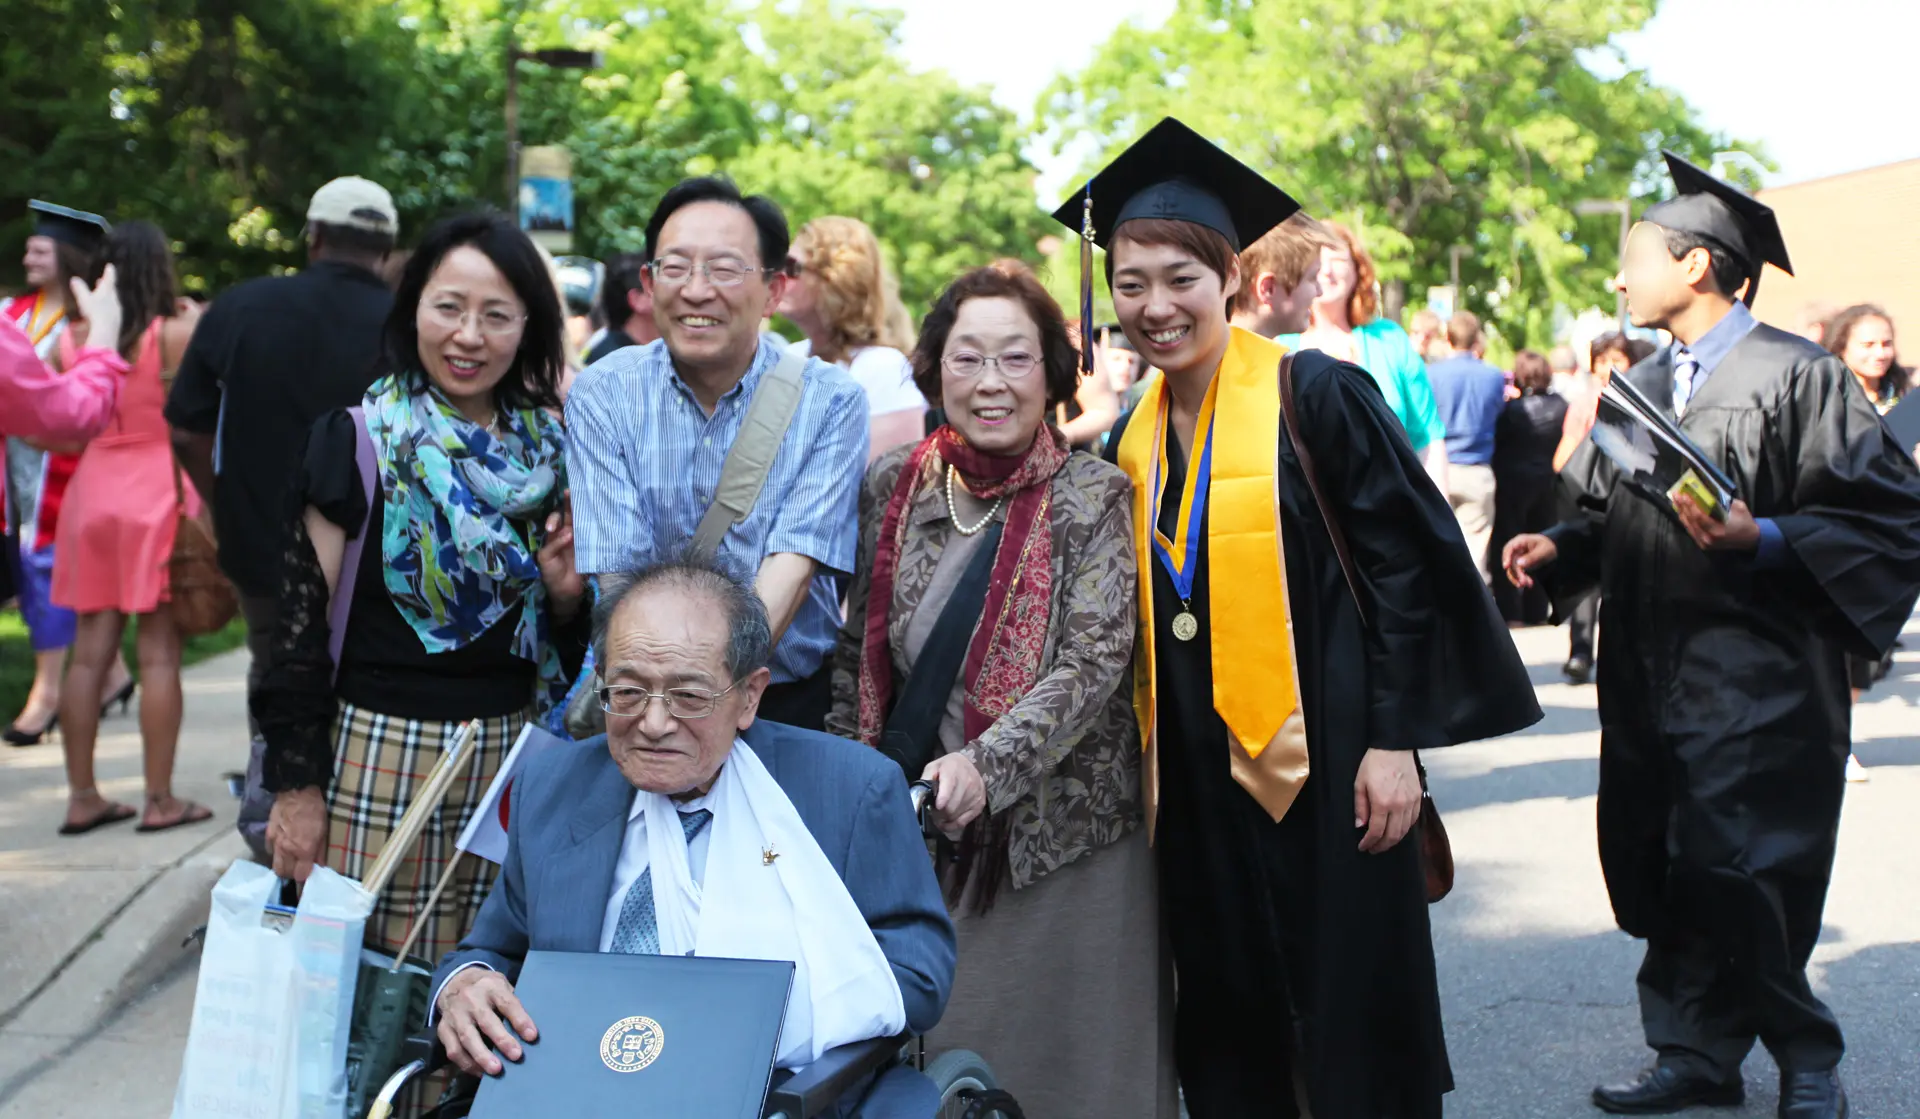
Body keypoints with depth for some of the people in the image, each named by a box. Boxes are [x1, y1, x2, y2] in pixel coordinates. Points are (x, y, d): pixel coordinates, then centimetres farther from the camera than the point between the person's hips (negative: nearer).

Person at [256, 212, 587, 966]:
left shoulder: (548, 451, 7)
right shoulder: (358, 441, -4)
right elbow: (303, 613, -5)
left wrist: (567, 595, -6)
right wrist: (295, 783, -7)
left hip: (513, 754, 4)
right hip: (382, 750, -3)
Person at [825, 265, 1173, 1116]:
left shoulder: (1094, 497, -7)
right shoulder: (892, 486, 4)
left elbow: (1094, 661, -15)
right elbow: (857, 654, 12)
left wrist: (989, 764, -27)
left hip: (1059, 832, -3)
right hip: (913, 832, 4)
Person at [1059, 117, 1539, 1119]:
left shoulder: (1313, 396, -9)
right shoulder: (1133, 443, 9)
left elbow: (1407, 566, -12)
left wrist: (1393, 740, -16)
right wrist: (1146, 762, 10)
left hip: (1319, 763, -6)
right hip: (1198, 774, 6)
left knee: (1350, 1025, 2)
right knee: (1227, 1038, 12)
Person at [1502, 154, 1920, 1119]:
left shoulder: (1795, 377, -7)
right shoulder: (1639, 389, 13)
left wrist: (1763, 539, -23)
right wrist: (1559, 547, 0)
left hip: (1755, 688, -6)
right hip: (1650, 680, 6)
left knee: (1747, 885, -3)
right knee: (1664, 877, 8)